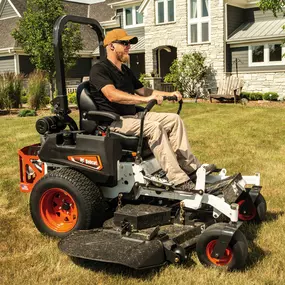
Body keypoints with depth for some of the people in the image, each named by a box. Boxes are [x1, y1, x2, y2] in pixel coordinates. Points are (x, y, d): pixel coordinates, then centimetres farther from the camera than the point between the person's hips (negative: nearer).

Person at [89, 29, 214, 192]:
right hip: (113, 121, -9)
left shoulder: (125, 70, 20)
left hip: (133, 115, 9)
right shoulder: (99, 70, -10)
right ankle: (179, 181, -32)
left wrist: (169, 94, 15)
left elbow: (142, 90, 29)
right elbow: (112, 95, -27)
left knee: (174, 119, -3)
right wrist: (145, 99, -36)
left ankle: (191, 167, -7)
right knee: (154, 127, -31)